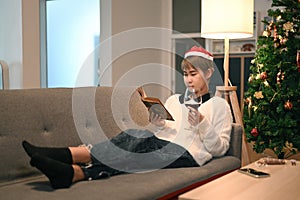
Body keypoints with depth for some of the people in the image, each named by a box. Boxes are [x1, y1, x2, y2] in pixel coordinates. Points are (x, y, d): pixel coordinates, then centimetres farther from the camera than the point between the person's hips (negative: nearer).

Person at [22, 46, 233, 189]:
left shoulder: (219, 105, 11)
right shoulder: (174, 100, 25)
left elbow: (219, 148, 4)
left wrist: (202, 124, -10)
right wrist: (158, 125, -4)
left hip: (187, 154, -4)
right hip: (162, 145, 5)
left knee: (137, 148, -32)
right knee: (136, 135, -30)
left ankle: (72, 172, -46)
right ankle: (66, 156, -42)